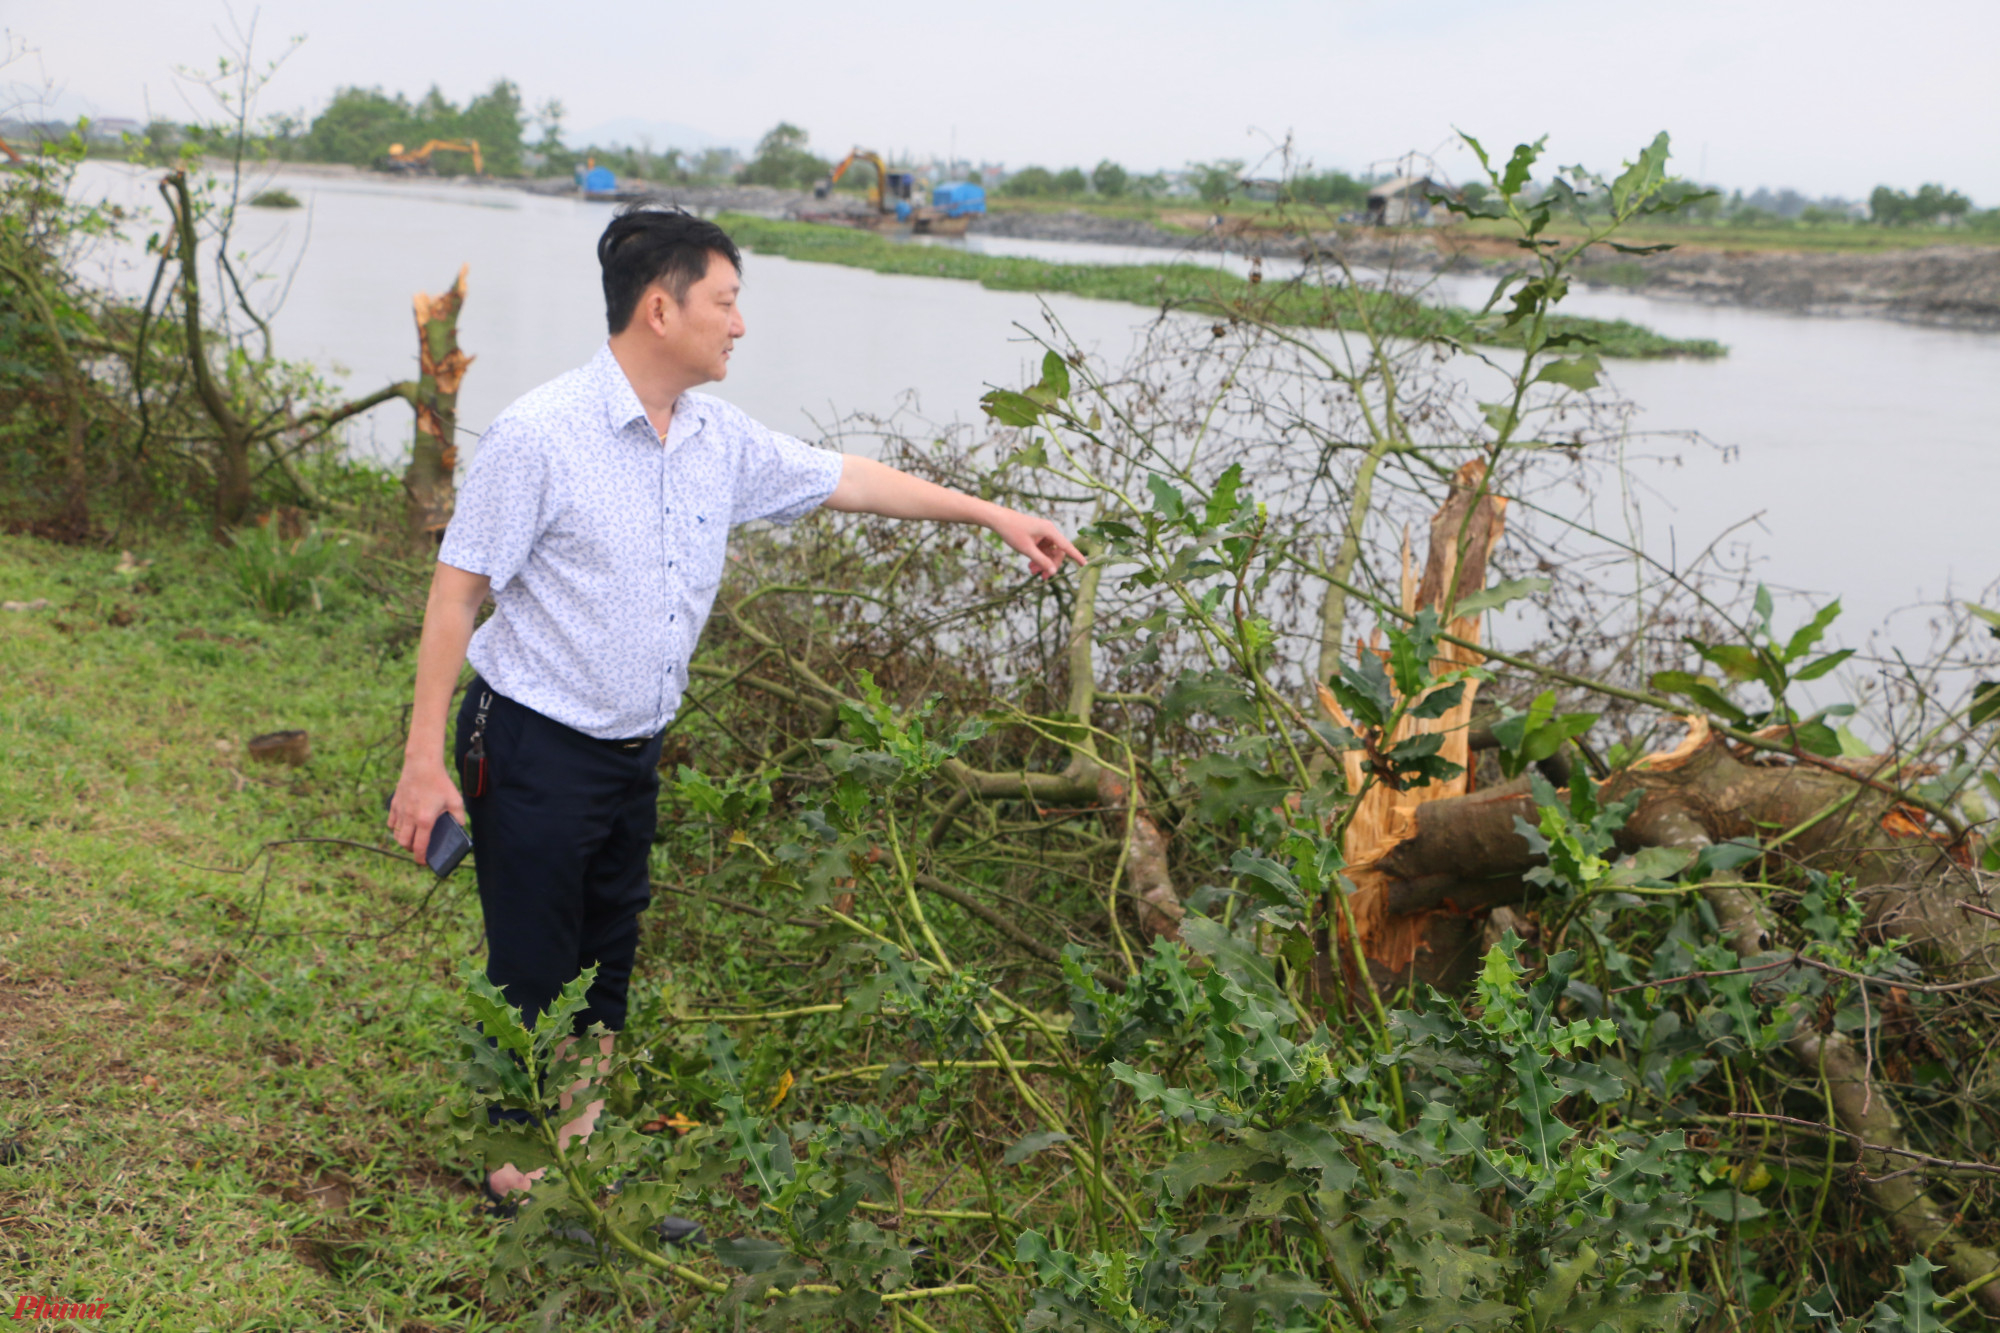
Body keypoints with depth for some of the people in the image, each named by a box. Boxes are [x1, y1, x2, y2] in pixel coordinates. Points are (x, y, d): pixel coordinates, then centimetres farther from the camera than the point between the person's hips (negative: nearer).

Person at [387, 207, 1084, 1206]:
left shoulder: (719, 441, 3)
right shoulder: (540, 433, -18)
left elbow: (846, 480, 16)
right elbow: (456, 593, -15)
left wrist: (994, 514, 17)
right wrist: (424, 760, -16)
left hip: (634, 752, 7)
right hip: (534, 750, -7)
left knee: (605, 970, 17)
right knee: (531, 974, 2)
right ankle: (518, 1176, 20)